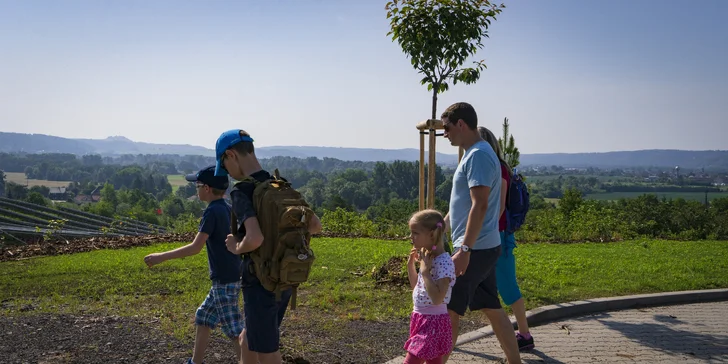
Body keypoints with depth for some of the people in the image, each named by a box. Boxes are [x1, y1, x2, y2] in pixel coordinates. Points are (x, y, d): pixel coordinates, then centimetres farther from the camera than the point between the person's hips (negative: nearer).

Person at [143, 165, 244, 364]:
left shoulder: (212, 211, -16)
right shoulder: (228, 209, 9)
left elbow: (195, 247, -21)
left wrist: (161, 256, -16)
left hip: (224, 281, -9)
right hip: (232, 277, 9)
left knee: (235, 331, -3)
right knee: (203, 317, 21)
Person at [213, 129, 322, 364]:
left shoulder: (241, 191, -18)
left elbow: (255, 239, -33)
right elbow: (315, 225, 8)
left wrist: (237, 247, -11)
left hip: (260, 284, -8)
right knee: (247, 341, 25)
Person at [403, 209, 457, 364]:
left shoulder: (444, 262, -21)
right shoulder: (427, 257, 7)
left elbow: (437, 298, -30)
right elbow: (416, 286, 21)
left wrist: (424, 270, -26)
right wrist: (411, 264, 8)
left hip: (432, 322, -9)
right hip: (421, 319, 9)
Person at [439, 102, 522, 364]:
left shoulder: (478, 155, -16)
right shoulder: (475, 154, 16)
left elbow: (479, 205, -24)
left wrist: (464, 249, -26)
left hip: (475, 249, -10)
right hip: (485, 247, 10)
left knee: (449, 311, -2)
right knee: (492, 309, 14)